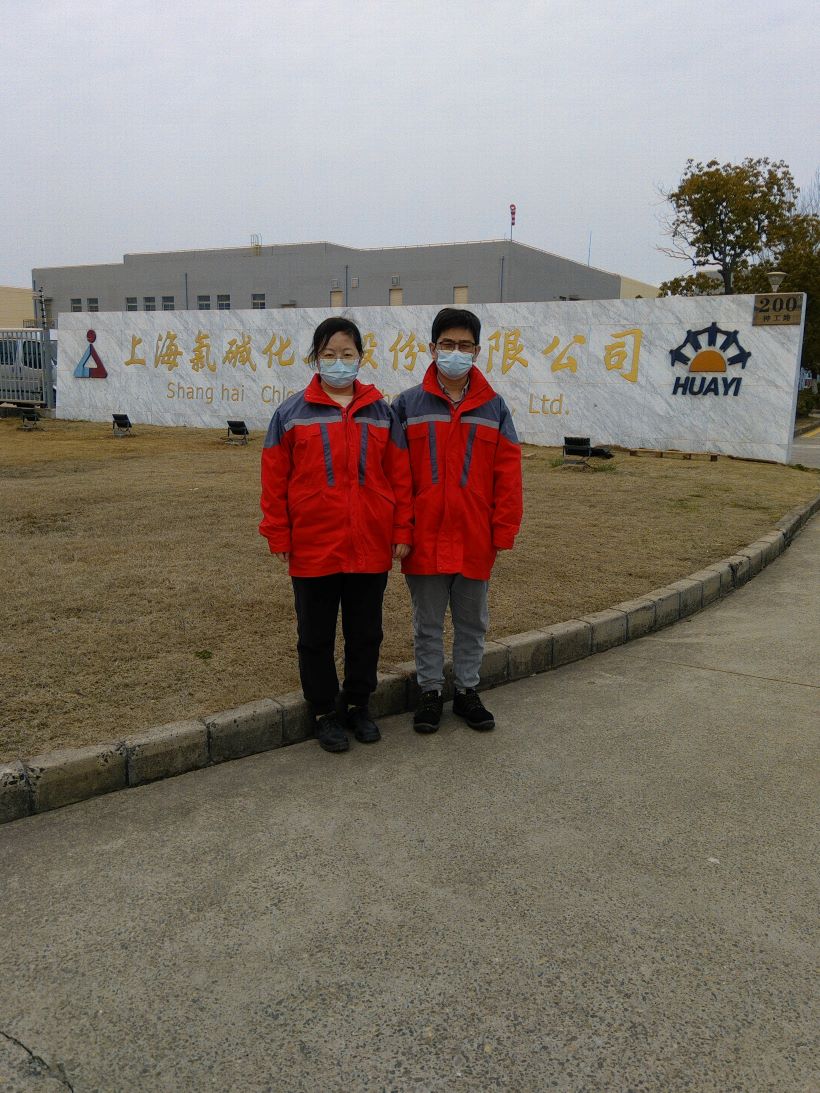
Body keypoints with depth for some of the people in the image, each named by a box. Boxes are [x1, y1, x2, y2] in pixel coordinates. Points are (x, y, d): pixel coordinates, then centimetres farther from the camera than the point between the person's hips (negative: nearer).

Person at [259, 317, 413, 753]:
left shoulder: (381, 412, 6)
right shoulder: (292, 413, 0)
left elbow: (399, 475, 5)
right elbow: (274, 479, -1)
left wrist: (402, 530, 0)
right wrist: (278, 537, -4)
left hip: (371, 549, 2)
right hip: (312, 550, -1)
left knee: (365, 633, 14)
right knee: (316, 637, 10)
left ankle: (358, 704, 32)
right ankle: (325, 712, 27)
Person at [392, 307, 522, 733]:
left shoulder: (493, 407, 3)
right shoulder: (408, 405, -1)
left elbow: (508, 474, 1)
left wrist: (503, 531, -3)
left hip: (474, 539, 1)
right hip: (424, 539, -1)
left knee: (472, 621, 14)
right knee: (427, 623, 12)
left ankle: (467, 690, 30)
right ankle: (430, 691, 27)